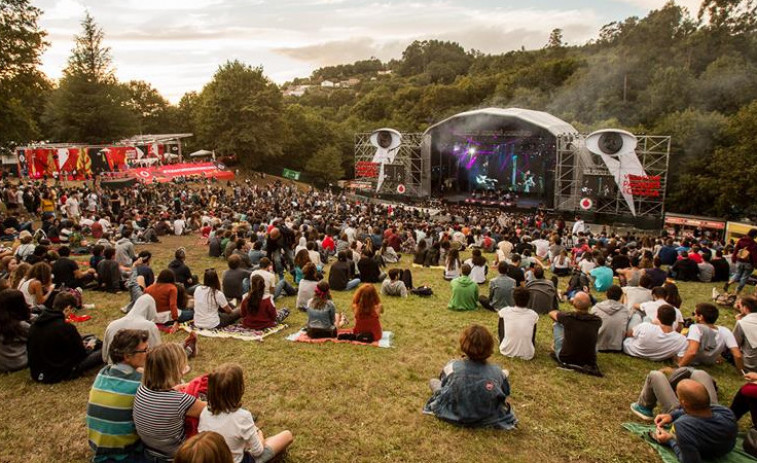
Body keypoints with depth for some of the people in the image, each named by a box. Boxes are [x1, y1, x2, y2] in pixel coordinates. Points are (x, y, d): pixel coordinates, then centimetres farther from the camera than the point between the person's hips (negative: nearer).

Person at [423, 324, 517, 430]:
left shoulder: (452, 368, -28)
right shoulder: (497, 372, -25)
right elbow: (505, 395, -6)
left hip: (456, 417, -1)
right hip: (487, 418, 1)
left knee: (433, 381, 24)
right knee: (505, 372, 14)